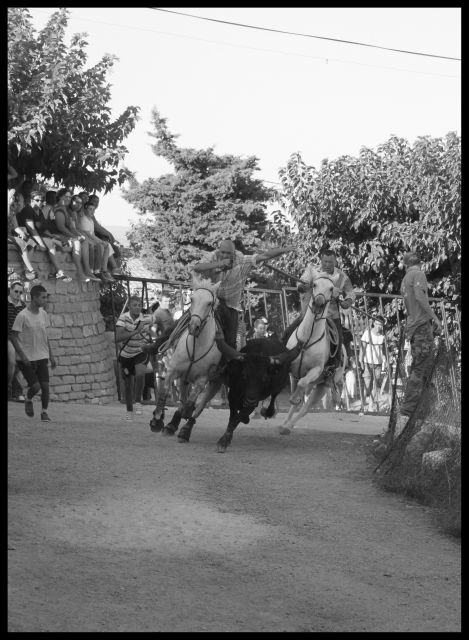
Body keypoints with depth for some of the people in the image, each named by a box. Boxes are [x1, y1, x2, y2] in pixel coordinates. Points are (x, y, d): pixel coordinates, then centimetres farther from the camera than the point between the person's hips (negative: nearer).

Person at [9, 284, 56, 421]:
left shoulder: (43, 314, 6)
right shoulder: (22, 316, -14)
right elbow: (13, 336, -11)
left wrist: (51, 355, 14)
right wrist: (22, 356, -17)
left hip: (42, 357, 5)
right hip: (27, 359, -5)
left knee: (45, 385, -3)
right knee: (35, 386, -13)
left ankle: (44, 412, 12)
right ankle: (28, 400, 19)